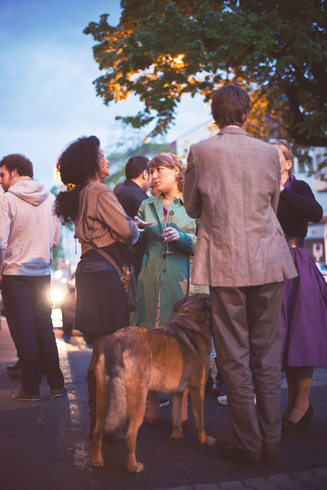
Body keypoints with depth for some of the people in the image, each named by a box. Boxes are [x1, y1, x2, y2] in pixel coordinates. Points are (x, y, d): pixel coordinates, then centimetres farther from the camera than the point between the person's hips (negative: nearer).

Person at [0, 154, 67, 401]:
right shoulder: (50, 198, 3)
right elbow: (56, 238, 6)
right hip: (43, 271, 4)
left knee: (24, 330, 3)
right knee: (45, 327, 12)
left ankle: (31, 388, 8)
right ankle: (56, 384, 14)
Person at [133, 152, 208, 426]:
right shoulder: (146, 207, 17)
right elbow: (137, 247, 16)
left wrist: (182, 238, -14)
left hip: (183, 280, -2)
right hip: (152, 281, 3)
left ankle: (182, 406, 5)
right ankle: (153, 405, 8)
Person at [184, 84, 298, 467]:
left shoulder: (200, 152, -1)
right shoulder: (268, 151, 4)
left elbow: (192, 208, 10)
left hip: (226, 264, -2)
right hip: (269, 263, 2)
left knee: (234, 359, 4)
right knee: (268, 356, 9)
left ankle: (249, 445, 9)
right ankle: (270, 443, 15)